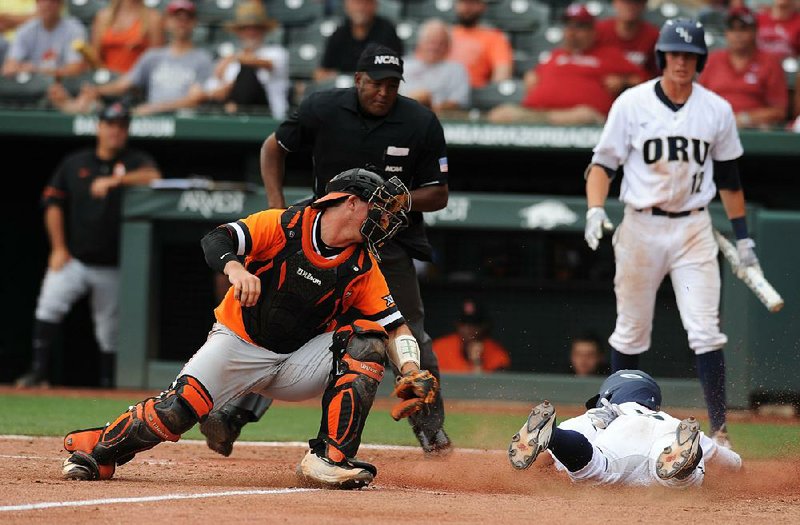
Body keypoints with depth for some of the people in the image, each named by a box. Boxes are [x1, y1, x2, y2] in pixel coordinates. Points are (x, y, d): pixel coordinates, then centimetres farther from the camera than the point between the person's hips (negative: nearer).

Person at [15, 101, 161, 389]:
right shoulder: (74, 163, 9)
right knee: (48, 306, -19)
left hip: (111, 267, -1)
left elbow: (152, 176, -19)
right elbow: (53, 203, 8)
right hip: (73, 259, 1)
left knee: (109, 330, 4)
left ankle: (107, 384, 14)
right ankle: (38, 371, -20)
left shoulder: (136, 162, 3)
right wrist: (58, 249, 0)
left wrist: (114, 180, -28)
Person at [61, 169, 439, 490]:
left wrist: (412, 371, -22)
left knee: (367, 341, -20)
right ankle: (95, 450, 1)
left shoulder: (364, 268, -3)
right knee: (176, 410, -25)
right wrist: (235, 268, -44)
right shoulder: (283, 225, -13)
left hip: (299, 365, 4)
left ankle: (329, 458, -22)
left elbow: (396, 326, -3)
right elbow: (215, 239, -22)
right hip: (238, 343, -4)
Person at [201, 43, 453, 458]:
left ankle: (431, 430, 17)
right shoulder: (323, 109, -9)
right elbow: (274, 147, 7)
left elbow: (438, 195, -2)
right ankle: (235, 414, -15)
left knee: (409, 338, -1)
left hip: (391, 243, 0)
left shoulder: (421, 124, -9)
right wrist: (277, 207, -4)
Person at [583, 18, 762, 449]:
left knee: (705, 331, -8)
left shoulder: (717, 110, 3)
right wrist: (595, 209, -19)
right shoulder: (632, 104, -4)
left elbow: (728, 178, 12)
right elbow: (603, 163, -2)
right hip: (640, 227, -1)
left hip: (693, 230, 1)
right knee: (631, 332, 8)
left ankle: (719, 430, -8)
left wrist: (743, 237, 13)